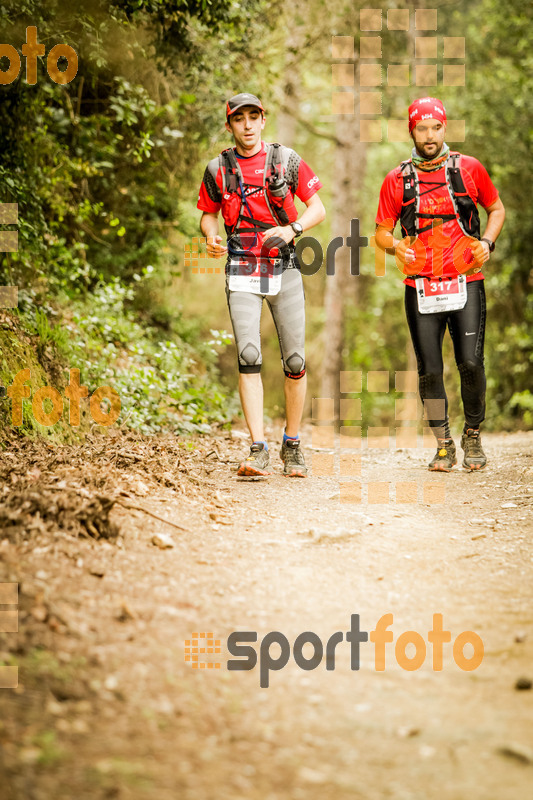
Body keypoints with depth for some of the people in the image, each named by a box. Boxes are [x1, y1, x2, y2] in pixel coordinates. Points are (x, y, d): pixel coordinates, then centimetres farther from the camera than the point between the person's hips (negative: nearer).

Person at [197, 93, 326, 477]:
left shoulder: (286, 160, 1)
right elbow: (209, 213, 16)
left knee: (295, 360, 1)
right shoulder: (218, 169, 4)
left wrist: (292, 229, -15)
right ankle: (259, 451, -17)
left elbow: (318, 208, 4)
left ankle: (292, 446, 18)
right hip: (242, 272, 0)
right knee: (249, 356, -15)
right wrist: (211, 236, -6)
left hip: (284, 266, 0)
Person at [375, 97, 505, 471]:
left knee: (471, 363, -10)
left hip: (466, 282, -1)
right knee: (429, 371, 0)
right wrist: (396, 246, -10)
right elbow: (382, 231, 13)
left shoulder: (469, 169, 5)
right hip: (421, 286, 1)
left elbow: (496, 209, 17)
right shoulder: (397, 180, 6)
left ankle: (473, 436, 12)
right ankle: (444, 445, 15)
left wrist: (487, 241, -1)